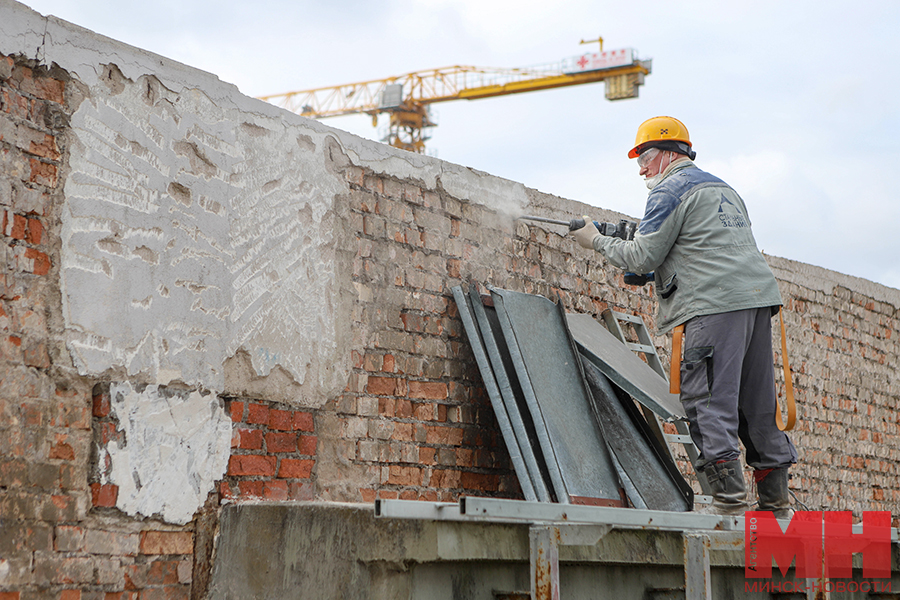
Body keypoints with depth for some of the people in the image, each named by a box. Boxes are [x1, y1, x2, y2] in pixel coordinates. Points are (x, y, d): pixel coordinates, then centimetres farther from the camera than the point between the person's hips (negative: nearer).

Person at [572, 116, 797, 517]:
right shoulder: (723, 188, 27)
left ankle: (729, 499, -16)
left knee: (708, 402, -9)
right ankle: (776, 501, 11)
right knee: (755, 404, 10)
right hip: (757, 298, 9)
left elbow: (641, 258, -4)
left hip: (717, 304, -9)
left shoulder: (671, 190, 0)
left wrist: (597, 241, 11)